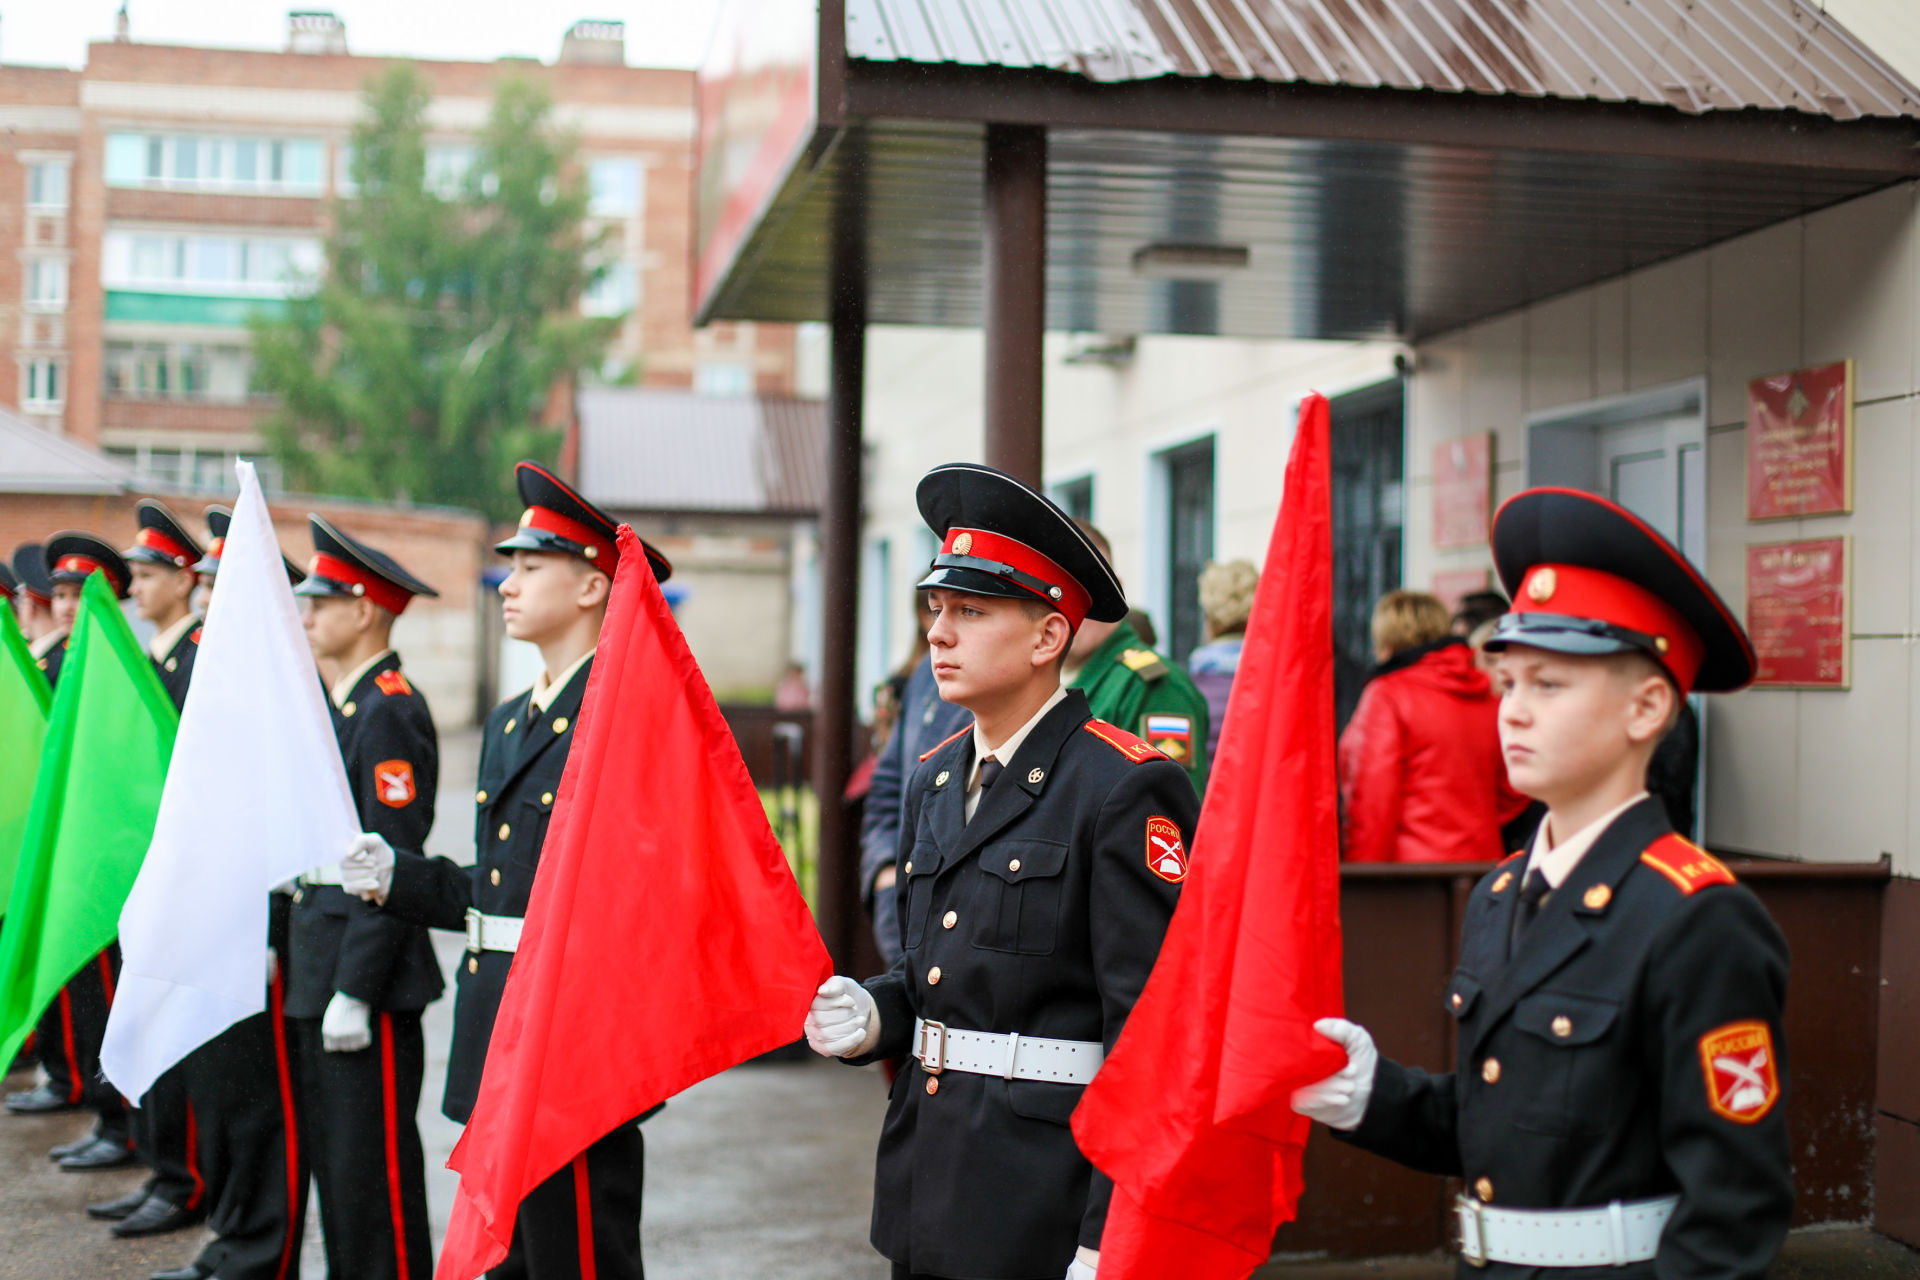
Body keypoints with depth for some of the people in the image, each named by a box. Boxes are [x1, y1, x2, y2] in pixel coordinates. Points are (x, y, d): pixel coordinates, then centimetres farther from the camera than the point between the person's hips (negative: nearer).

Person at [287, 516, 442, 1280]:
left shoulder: (391, 713, -15)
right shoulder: (339, 703, 15)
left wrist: (354, 992, -20)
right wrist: (293, 948, 17)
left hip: (368, 974, -10)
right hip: (319, 969, 10)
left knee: (374, 1161, -2)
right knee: (330, 1153, 15)